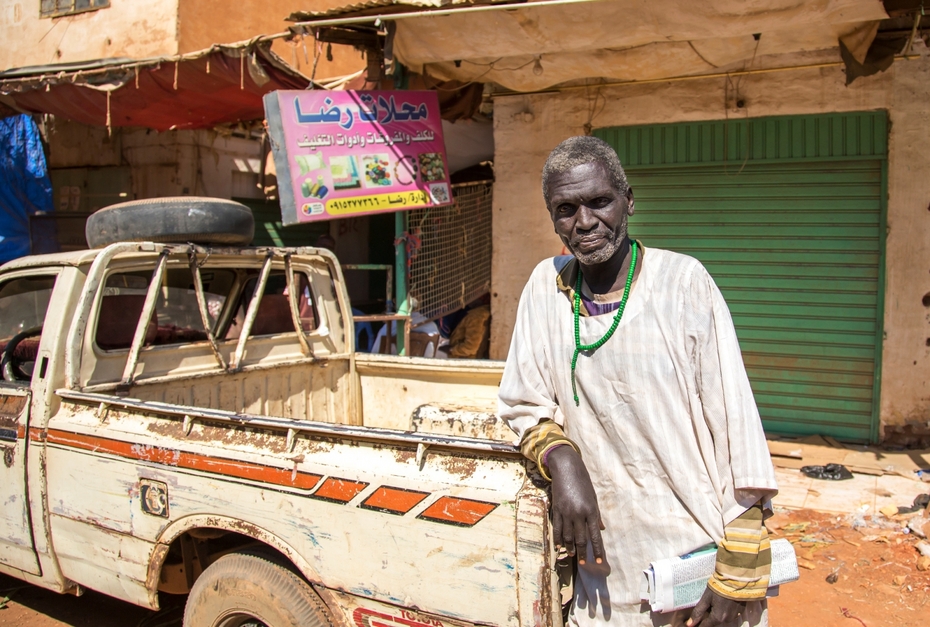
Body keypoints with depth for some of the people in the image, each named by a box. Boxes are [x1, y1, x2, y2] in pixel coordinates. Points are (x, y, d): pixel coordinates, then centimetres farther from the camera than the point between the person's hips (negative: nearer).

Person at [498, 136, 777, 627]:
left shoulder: (683, 281, -10)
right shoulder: (546, 286, -1)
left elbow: (734, 420, -10)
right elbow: (523, 406, 5)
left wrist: (739, 572, -11)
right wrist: (562, 462, -15)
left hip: (700, 557, -2)